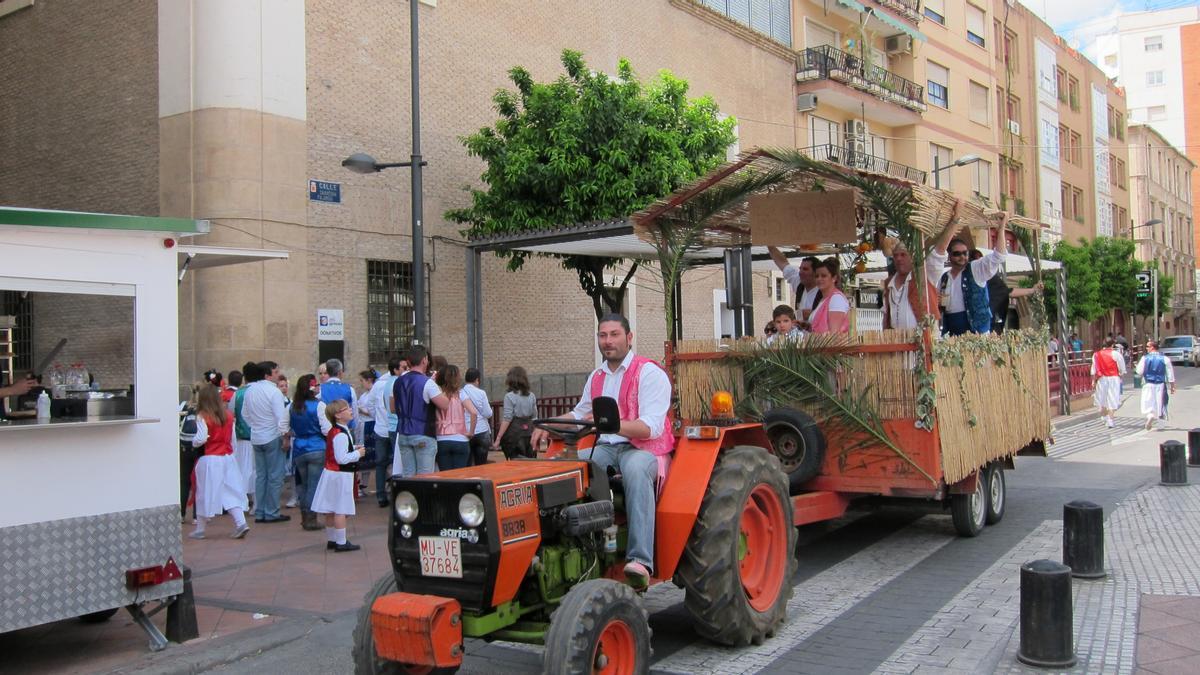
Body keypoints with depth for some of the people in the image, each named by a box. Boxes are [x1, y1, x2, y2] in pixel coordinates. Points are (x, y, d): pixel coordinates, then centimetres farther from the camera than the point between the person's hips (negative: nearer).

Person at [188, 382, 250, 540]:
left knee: (205, 493, 6)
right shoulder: (228, 415, 4)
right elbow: (232, 437, 9)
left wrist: (193, 441, 4)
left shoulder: (202, 416, -10)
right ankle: (241, 523, -5)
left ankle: (200, 529, 15)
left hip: (209, 460, -4)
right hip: (228, 457, 4)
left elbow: (201, 439, -17)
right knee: (231, 492, 7)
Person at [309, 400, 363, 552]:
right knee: (341, 510, -4)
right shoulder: (341, 435, -21)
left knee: (331, 510, 14)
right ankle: (341, 543, 0)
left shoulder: (333, 431, 11)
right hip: (340, 475, -10)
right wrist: (357, 454, -13)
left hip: (331, 473, 10)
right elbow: (342, 458, -25)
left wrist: (353, 449, 10)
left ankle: (331, 540, 23)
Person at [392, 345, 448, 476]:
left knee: (407, 475, 9)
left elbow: (393, 408, 18)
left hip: (403, 435, 6)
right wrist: (437, 385, -1)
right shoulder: (427, 383, -13)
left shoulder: (398, 382, 8)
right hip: (423, 435, -6)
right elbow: (444, 405, -15)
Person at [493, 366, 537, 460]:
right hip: (528, 432, 5)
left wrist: (498, 439, -9)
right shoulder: (531, 396, 6)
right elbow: (534, 418, 11)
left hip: (514, 432, -5)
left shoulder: (509, 396, -10)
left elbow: (507, 419, -13)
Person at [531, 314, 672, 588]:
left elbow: (651, 427, -17)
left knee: (635, 468, -41)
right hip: (606, 449, 7)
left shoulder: (650, 373, -5)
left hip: (644, 449, -7)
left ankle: (640, 560, -47)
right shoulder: (596, 377, 19)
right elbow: (579, 414, 33)